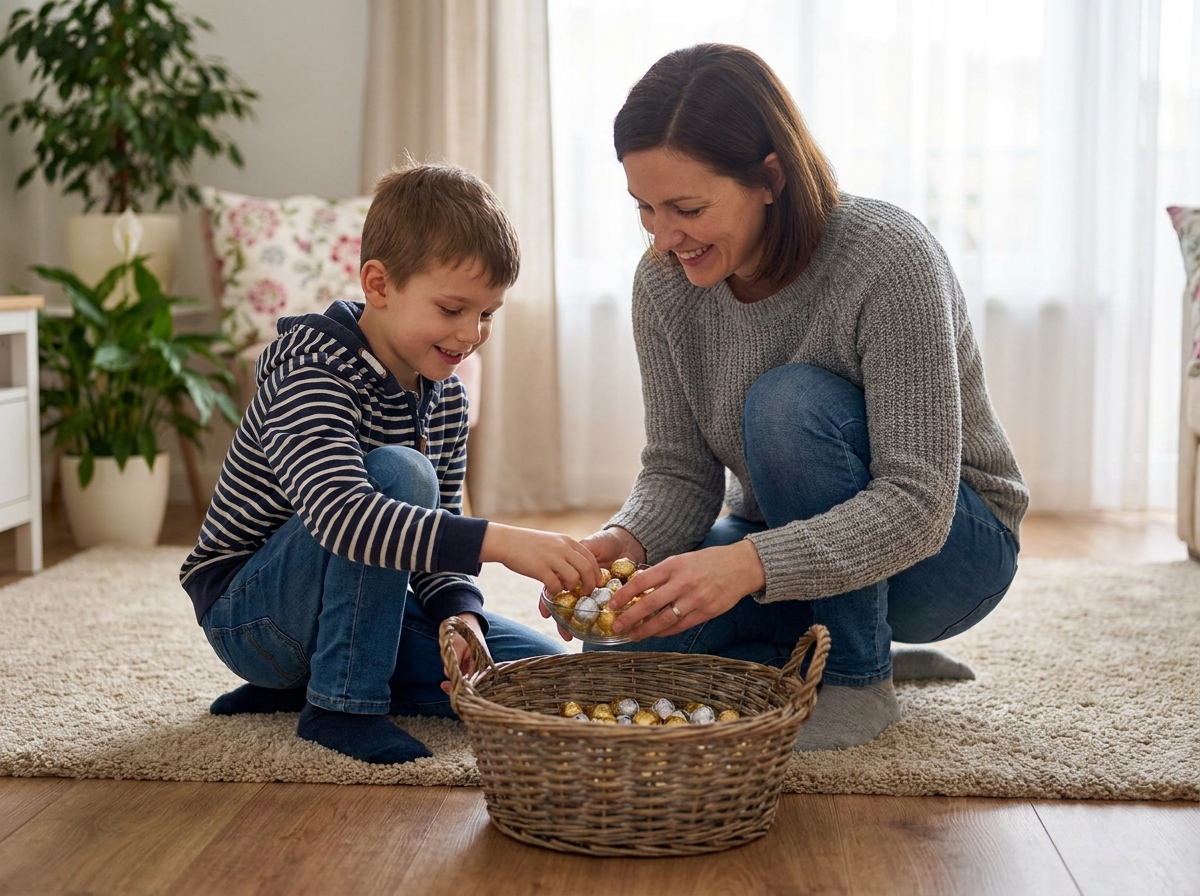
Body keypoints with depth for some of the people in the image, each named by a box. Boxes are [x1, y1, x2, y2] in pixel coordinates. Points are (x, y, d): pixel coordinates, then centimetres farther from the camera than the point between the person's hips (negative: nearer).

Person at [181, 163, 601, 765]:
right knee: (399, 473, -31)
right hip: (245, 612, -8)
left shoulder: (445, 397, 0)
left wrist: (459, 613, -19)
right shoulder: (311, 375, -24)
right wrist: (498, 541, -52)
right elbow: (338, 514, -42)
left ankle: (300, 681, 3)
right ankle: (339, 701, -21)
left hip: (352, 604, 8)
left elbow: (434, 534, 4)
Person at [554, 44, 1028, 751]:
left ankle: (858, 678, -14)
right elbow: (681, 472, -7)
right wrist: (627, 540, -30)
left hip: (951, 549, -5)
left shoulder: (888, 259, -28)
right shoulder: (665, 283, -11)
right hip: (796, 547, 5)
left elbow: (918, 506, -33)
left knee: (789, 402, -32)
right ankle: (860, 647, 5)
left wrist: (748, 562, -47)